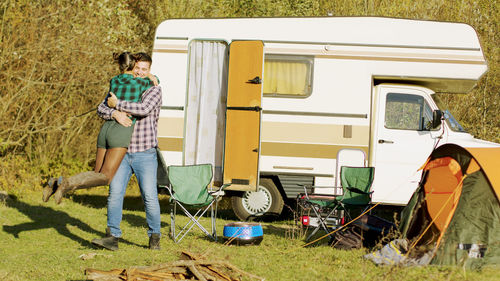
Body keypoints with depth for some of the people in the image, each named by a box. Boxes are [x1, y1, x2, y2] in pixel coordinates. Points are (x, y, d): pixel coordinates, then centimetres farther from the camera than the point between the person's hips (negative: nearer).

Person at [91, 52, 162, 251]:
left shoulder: (154, 91, -1)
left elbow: (143, 109, -20)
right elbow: (101, 109, 0)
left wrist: (117, 104, -14)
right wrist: (115, 113, -22)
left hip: (145, 154, -3)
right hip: (122, 153, 3)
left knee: (149, 196, -5)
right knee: (115, 193, -6)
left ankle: (154, 237, 9)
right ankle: (112, 237, -4)